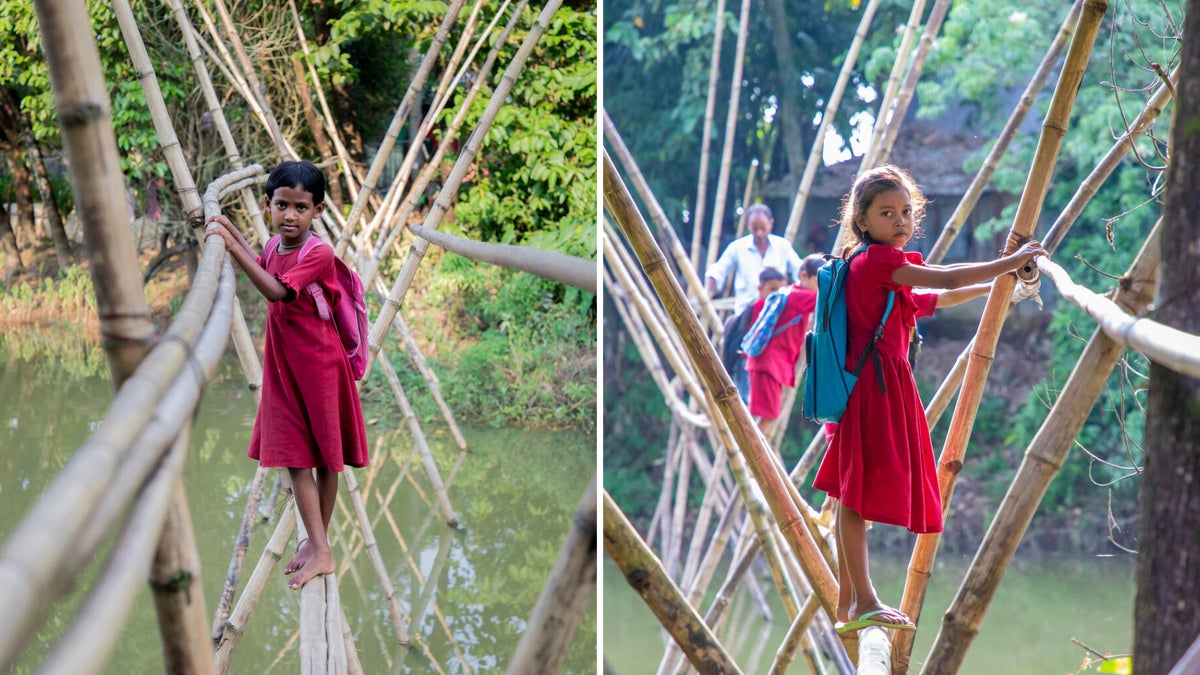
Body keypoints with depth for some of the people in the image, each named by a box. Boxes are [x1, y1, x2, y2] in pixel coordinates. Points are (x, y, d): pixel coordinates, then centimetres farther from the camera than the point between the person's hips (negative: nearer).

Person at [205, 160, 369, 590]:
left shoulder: (319, 255, -20)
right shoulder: (275, 249, 3)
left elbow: (276, 290, -33)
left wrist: (232, 246, -36)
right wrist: (231, 230, 17)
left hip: (320, 367, -7)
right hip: (284, 369, 7)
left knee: (325, 458, 7)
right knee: (296, 461, 3)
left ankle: (318, 546, 16)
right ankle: (317, 547, 9)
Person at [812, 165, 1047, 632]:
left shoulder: (883, 268, 20)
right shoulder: (877, 260, -11)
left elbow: (936, 299, 32)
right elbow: (946, 280, -18)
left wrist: (995, 285, 31)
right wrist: (1010, 262, -12)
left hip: (884, 385, 11)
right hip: (873, 385, -11)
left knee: (853, 495, 11)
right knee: (857, 493, -9)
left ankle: (847, 603, 16)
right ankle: (863, 602, -8)